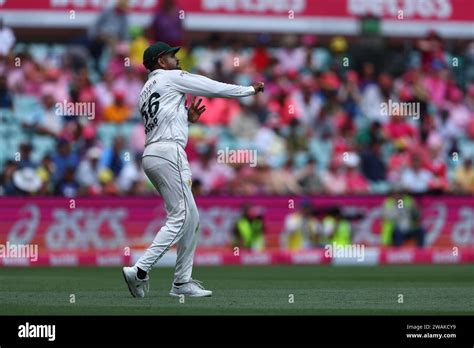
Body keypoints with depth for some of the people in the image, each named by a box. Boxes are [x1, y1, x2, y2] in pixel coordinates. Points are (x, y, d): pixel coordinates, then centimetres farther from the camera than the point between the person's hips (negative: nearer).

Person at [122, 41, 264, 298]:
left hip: (150, 155, 9)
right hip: (169, 152, -9)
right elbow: (215, 88, 3)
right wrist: (250, 90, 13)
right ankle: (139, 271, -24)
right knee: (178, 218, -13)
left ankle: (183, 282, 8)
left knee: (191, 218, 11)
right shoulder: (171, 77, 2)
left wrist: (187, 119, 18)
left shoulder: (145, 92, 26)